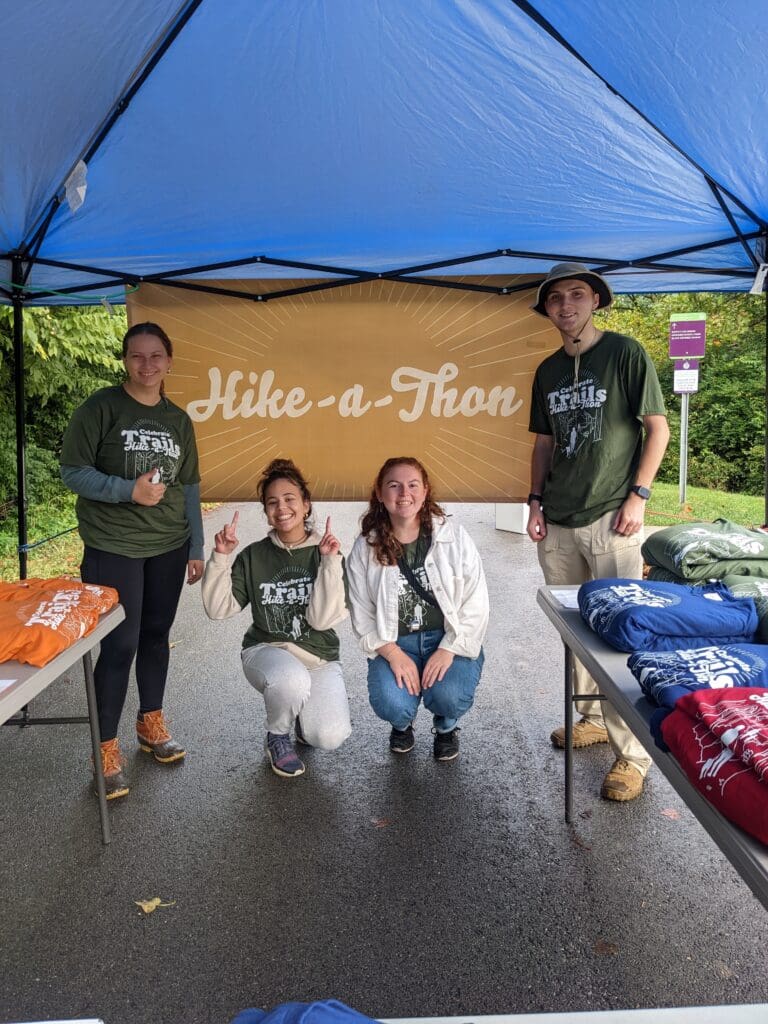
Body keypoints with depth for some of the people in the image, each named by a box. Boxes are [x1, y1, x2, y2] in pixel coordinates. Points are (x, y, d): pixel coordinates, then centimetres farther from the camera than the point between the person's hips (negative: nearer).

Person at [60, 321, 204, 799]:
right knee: (120, 644, -3)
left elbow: (190, 487, 11)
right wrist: (128, 491, -22)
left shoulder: (178, 419, 8)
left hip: (169, 546, 4)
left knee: (156, 635, 13)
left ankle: (152, 722, 33)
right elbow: (72, 471, -9)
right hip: (113, 547, -4)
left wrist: (197, 548, 9)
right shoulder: (102, 407, -6)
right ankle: (106, 747, 13)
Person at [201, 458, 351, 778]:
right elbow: (218, 608, -4)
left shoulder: (326, 554, -4)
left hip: (319, 658, 1)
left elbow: (322, 619, -16)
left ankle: (303, 713, 15)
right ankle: (277, 737, -3)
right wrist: (220, 557, -13)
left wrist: (330, 562, -22)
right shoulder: (254, 556, 1)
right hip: (266, 651, 0)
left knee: (330, 737, -23)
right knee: (290, 679, -37)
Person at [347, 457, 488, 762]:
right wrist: (393, 654, -16)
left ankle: (446, 726, 14)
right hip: (395, 643, 1)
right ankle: (402, 724, 17)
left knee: (449, 697, -28)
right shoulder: (365, 549, -4)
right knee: (391, 705, -25)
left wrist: (448, 650, -17)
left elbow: (475, 604, -7)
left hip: (450, 639, 0)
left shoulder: (455, 539, -6)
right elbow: (362, 615, -3)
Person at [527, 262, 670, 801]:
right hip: (559, 522, 6)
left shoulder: (626, 353, -3)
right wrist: (536, 501, 9)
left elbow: (658, 427, -4)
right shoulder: (549, 369, 13)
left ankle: (632, 753, 7)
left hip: (611, 519, -6)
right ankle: (592, 718, 32)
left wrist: (638, 495, -12)